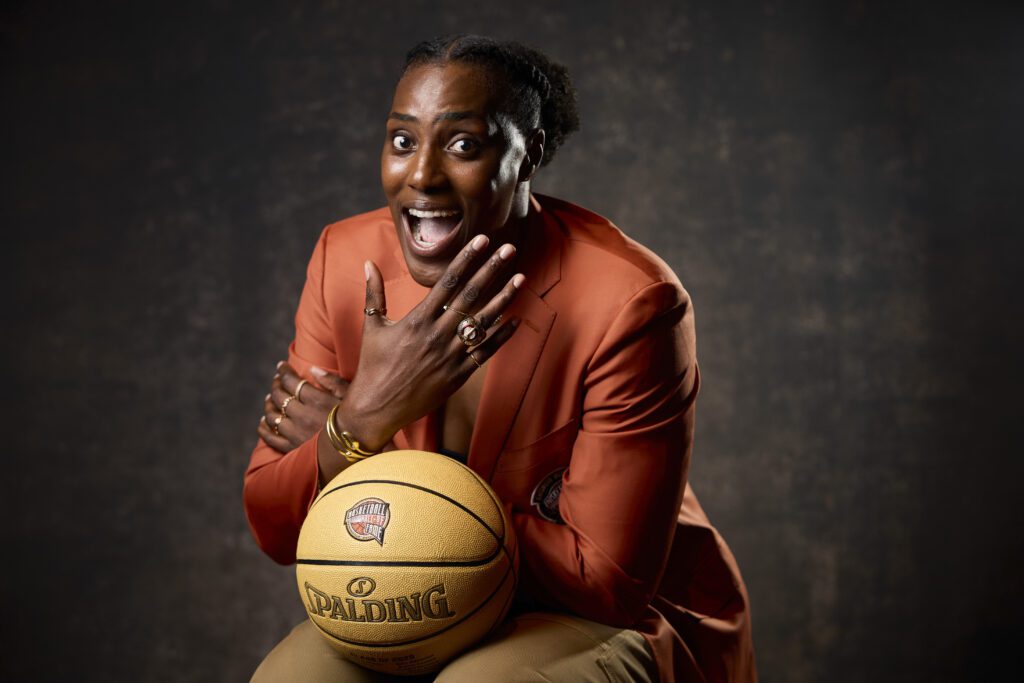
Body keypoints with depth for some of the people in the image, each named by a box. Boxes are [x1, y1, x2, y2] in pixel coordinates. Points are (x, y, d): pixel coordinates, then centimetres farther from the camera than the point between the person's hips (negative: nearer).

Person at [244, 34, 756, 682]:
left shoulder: (631, 302, -24)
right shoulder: (347, 259, -9)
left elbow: (609, 584, -21)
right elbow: (277, 533, -7)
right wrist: (364, 419, -30)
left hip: (624, 622, -4)